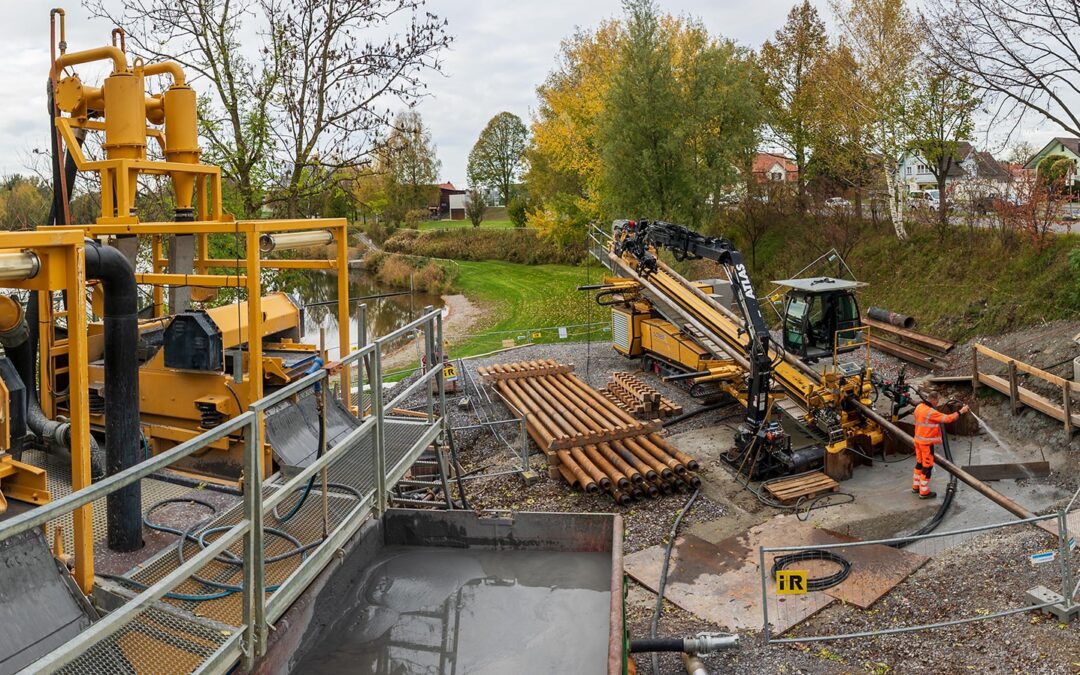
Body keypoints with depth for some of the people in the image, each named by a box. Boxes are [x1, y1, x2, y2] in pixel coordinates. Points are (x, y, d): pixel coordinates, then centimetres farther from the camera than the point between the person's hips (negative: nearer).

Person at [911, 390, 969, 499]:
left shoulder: (919, 407, 2)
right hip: (926, 443, -9)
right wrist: (960, 412, -13)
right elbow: (947, 418, -22)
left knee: (919, 463, 21)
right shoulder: (931, 412, -25)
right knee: (927, 466, 2)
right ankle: (924, 492, 9)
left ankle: (916, 486, 32)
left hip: (918, 440, 9)